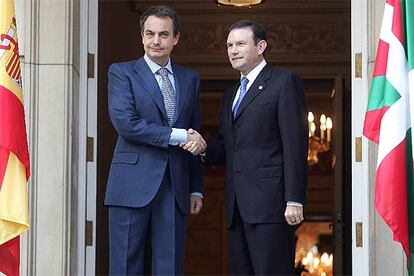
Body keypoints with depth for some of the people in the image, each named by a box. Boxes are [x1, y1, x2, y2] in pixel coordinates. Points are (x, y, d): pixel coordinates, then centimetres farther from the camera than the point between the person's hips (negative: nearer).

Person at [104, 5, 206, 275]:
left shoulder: (190, 79, 16)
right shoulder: (121, 72, 3)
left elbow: (195, 136, 18)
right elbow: (124, 122, -12)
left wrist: (196, 189, 12)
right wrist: (176, 135, -12)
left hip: (175, 188, 4)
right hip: (133, 185, -3)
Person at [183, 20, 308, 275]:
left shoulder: (284, 82, 0)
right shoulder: (231, 94, 25)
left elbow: (295, 144, -8)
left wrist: (294, 200, -16)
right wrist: (204, 148, 2)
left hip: (269, 203, -8)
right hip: (238, 207, 8)